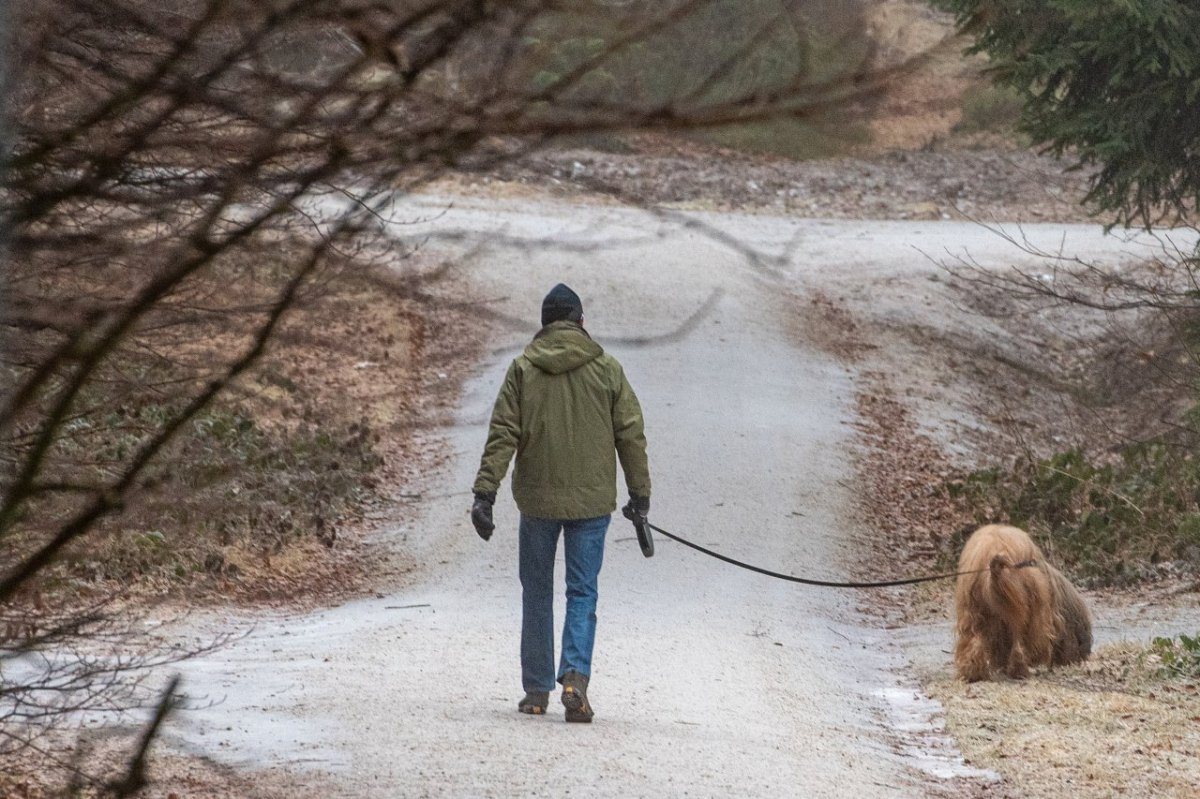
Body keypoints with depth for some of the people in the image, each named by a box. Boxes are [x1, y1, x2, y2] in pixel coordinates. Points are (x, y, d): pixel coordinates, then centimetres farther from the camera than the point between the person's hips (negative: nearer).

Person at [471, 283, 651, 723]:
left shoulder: (523, 369, -2)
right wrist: (640, 492, 12)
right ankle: (575, 675, -17)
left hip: (537, 500, 0)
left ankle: (537, 690, 16)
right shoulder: (607, 369, 0)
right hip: (592, 502, 0)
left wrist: (485, 493, -6)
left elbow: (502, 435, -6)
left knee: (537, 594, 13)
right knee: (582, 594, 4)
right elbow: (631, 434, 2)